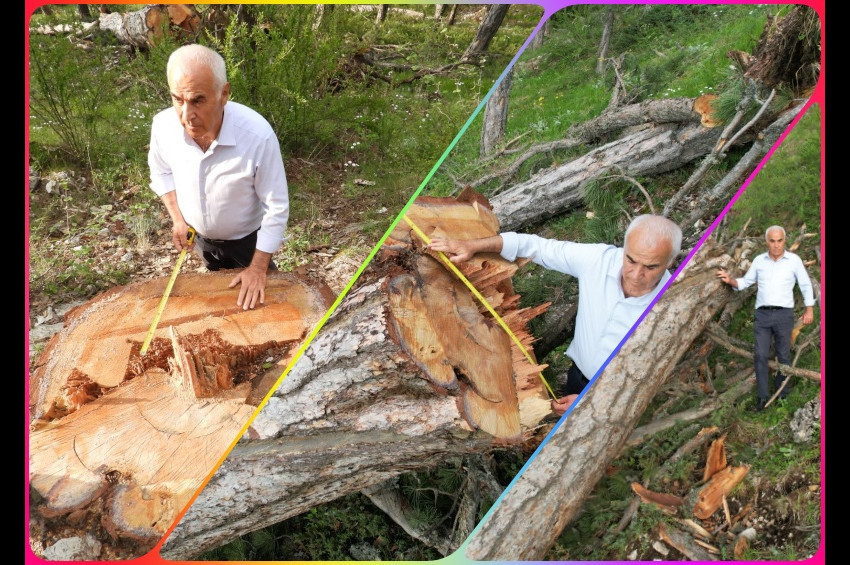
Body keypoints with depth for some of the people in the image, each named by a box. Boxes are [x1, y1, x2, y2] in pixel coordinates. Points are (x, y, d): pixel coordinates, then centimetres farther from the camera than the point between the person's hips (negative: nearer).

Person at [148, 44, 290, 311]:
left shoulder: (258, 136, -38)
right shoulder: (163, 125, -26)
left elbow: (276, 208, -26)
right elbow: (161, 172, 0)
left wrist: (258, 268, -22)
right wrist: (177, 218, -10)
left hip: (247, 239, -3)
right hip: (199, 237, 4)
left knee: (255, 298, 21)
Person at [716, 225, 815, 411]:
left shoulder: (794, 260, 1)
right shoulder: (759, 260, 7)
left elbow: (806, 285, 8)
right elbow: (745, 282, 14)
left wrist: (809, 310, 6)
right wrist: (730, 280, -5)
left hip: (784, 314, -1)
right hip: (762, 314, 2)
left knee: (783, 356, 5)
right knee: (761, 355, -5)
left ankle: (782, 394, 17)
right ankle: (762, 396, -1)